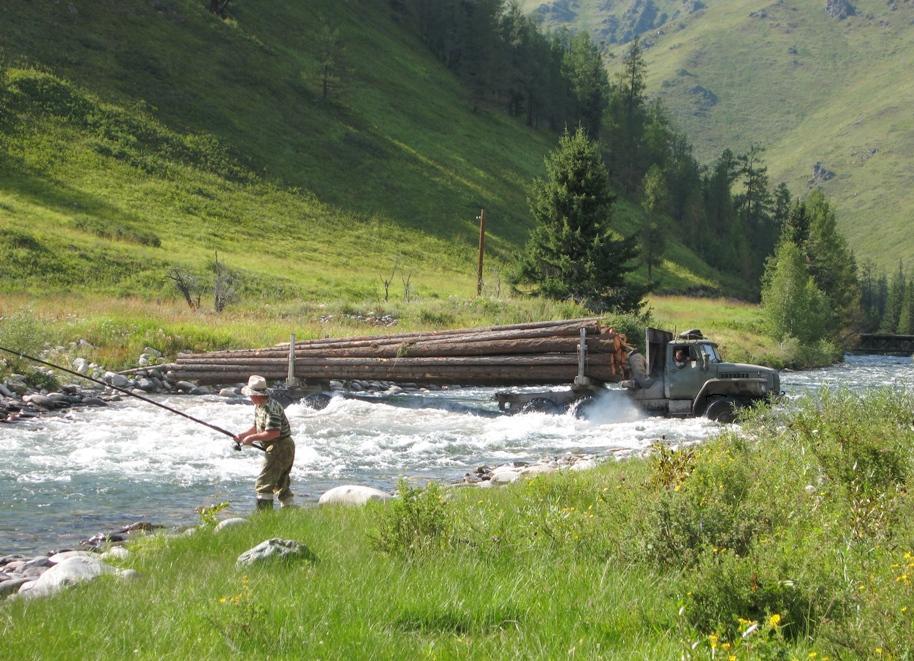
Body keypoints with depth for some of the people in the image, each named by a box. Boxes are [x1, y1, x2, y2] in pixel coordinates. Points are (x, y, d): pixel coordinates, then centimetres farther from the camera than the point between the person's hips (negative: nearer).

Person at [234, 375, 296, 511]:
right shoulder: (258, 406, 12)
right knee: (281, 484, 17)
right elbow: (257, 427, 23)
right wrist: (242, 435, 7)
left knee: (263, 484, -10)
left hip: (280, 448, -11)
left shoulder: (270, 408, -21)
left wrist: (252, 438, -20)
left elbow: (274, 433, -28)